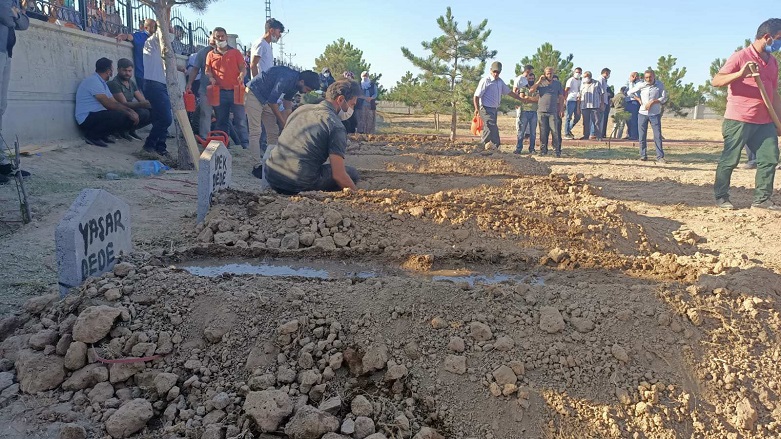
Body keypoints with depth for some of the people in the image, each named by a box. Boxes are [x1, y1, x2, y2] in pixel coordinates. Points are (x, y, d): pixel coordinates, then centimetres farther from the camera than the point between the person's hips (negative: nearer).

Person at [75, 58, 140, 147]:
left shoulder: (102, 83, 17)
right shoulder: (93, 81, -14)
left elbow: (115, 103, 11)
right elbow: (109, 104, -21)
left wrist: (131, 111, -4)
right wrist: (129, 113, -18)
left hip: (98, 116, 9)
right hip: (87, 119, -9)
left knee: (130, 119, 0)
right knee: (120, 117, -30)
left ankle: (102, 135, 5)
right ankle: (92, 135, -13)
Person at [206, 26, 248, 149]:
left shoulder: (235, 52, 10)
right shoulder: (211, 55, 14)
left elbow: (243, 69, 6)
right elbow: (207, 71, 12)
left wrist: (242, 76, -16)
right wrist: (211, 77, -11)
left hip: (236, 91, -2)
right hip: (219, 92, 2)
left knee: (240, 119, -5)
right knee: (222, 121, 6)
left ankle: (245, 145, -1)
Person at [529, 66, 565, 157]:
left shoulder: (558, 84, 10)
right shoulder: (541, 83, 7)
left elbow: (561, 98, 11)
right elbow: (531, 91, -6)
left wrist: (561, 110, 5)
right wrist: (539, 81, -10)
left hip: (553, 112, 0)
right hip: (542, 111, 0)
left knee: (555, 131, -7)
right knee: (543, 132, 2)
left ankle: (557, 150, -3)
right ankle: (543, 150, 9)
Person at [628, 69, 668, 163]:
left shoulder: (660, 85, -2)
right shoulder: (641, 85, 1)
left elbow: (664, 98, -5)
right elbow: (629, 92, 11)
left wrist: (653, 102, -17)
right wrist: (639, 99, 1)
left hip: (655, 114, -1)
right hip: (642, 113, 1)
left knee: (658, 135, -4)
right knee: (642, 136, 4)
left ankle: (660, 157, -1)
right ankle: (643, 155, 14)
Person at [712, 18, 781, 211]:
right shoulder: (740, 56, -7)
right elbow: (716, 81, -14)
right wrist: (740, 74, -30)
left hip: (765, 122, 7)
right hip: (738, 121, -7)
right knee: (729, 160, 0)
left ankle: (762, 199, 12)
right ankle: (721, 197, 10)